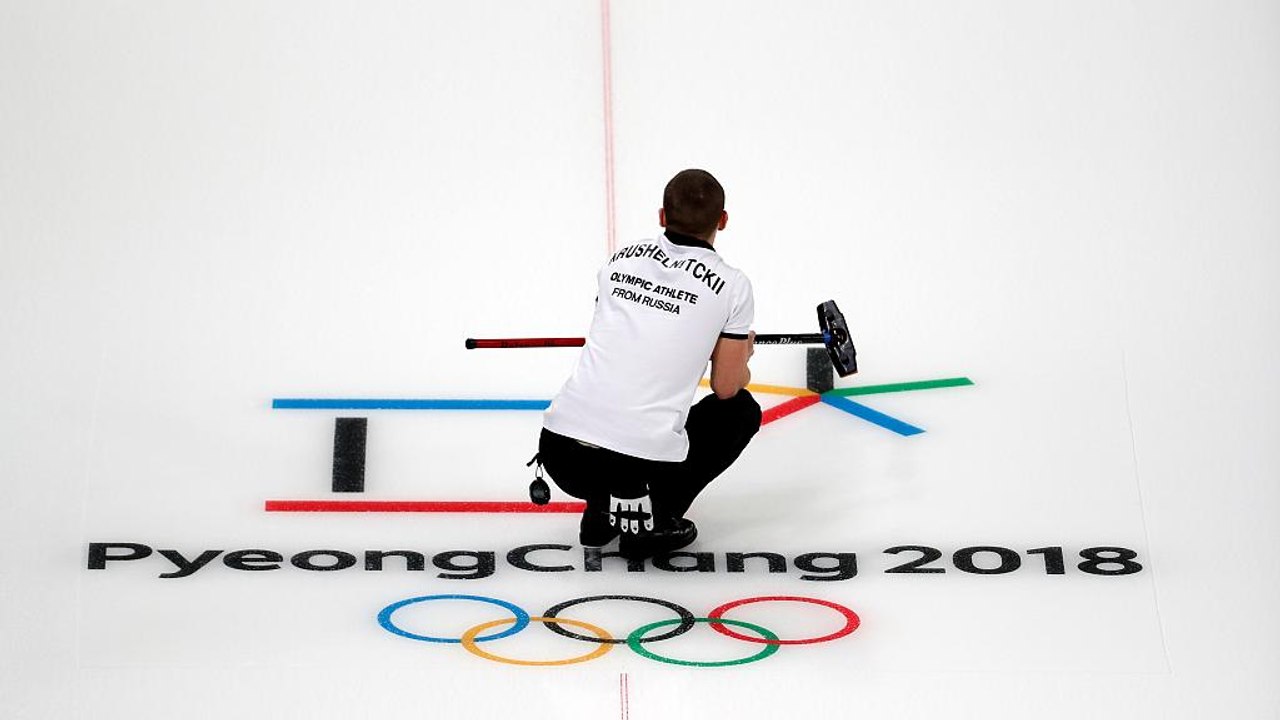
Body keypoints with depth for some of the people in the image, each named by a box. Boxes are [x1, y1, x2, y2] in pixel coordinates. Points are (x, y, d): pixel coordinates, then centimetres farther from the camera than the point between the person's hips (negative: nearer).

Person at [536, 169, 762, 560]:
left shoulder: (620, 259, 13)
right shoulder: (731, 284, 0)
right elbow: (726, 387, 7)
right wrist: (741, 358, 30)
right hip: (644, 463, -5)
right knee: (742, 409, 23)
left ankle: (601, 509, 22)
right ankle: (651, 517, 8)